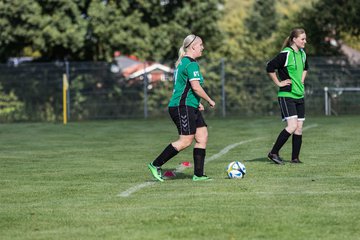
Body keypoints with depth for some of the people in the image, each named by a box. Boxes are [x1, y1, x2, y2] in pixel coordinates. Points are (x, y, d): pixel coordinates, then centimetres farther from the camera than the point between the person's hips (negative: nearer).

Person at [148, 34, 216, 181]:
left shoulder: (182, 63, 18)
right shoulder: (191, 64, -14)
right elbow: (196, 87, -21)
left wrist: (197, 102, 22)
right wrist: (209, 100, -8)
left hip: (190, 108, 11)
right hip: (183, 107, -11)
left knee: (202, 136, 6)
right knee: (186, 141, -10)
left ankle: (198, 174, 6)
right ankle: (155, 165, -3)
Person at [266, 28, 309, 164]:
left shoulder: (302, 54, 11)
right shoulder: (286, 54, -15)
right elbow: (270, 67, -19)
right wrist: (279, 83, -13)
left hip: (299, 95, 8)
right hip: (286, 95, -8)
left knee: (299, 127, 4)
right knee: (292, 125, -18)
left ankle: (295, 158, 11)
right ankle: (273, 153, -9)